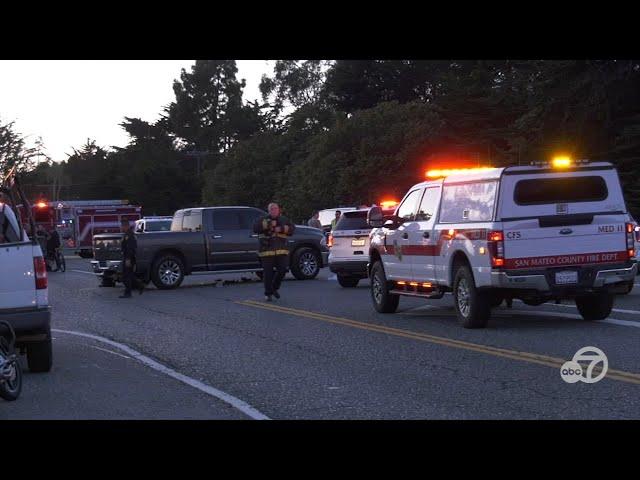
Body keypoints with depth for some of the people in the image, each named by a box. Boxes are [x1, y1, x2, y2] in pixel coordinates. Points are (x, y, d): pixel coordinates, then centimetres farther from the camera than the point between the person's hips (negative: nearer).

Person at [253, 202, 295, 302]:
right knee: (268, 273, -2)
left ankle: (274, 288, 20)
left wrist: (282, 229, -15)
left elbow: (292, 229, 0)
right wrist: (268, 224, -14)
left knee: (282, 270, -5)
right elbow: (255, 228, -8)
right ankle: (268, 294, 9)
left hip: (282, 251, 2)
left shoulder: (284, 220, 14)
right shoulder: (262, 219, 9)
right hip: (267, 251, -2)